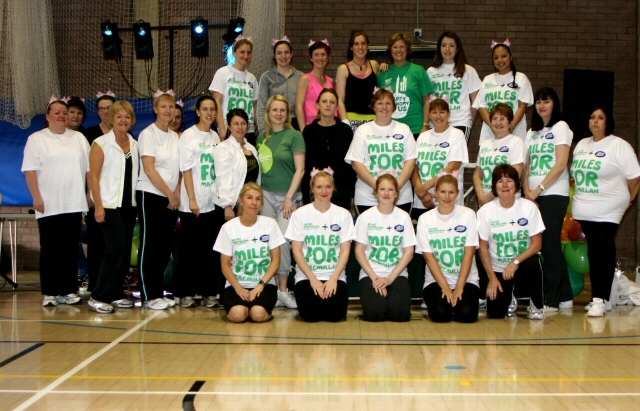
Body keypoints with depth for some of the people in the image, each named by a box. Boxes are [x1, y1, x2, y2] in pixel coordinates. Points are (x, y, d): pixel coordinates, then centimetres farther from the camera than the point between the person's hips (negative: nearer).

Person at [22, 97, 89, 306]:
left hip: (74, 203, 3)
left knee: (71, 248, 4)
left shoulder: (79, 138, 14)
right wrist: (37, 197, -11)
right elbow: (30, 170, -3)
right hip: (48, 205, -3)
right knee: (50, 249, 1)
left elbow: (88, 168, 13)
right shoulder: (37, 139, 3)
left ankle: (69, 291, 10)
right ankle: (49, 293, 6)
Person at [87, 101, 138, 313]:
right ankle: (98, 297, -4)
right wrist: (98, 206, -14)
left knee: (125, 250, 5)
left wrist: (138, 202, 6)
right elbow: (93, 176, -8)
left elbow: (136, 174, 13)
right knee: (117, 248, -13)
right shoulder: (101, 143, -5)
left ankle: (116, 294, 16)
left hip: (129, 204, 6)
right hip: (109, 205, -6)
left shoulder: (134, 144, 10)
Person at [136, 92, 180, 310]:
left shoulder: (175, 136, 12)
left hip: (171, 199, 6)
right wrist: (170, 194, -12)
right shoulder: (148, 134, -6)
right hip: (150, 195, -6)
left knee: (165, 247, 8)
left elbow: (178, 169, 12)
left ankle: (159, 293, 16)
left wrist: (176, 194, -3)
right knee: (150, 246, -3)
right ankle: (149, 296, 3)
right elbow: (149, 169, -13)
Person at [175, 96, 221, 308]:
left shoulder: (215, 137, 11)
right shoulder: (189, 135, -4)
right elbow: (186, 170, -7)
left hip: (212, 202, 5)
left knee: (210, 249, 5)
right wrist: (192, 199, -13)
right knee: (190, 249, 1)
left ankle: (207, 292, 12)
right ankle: (185, 293, 9)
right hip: (192, 204, -5)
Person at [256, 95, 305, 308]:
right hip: (266, 194, 4)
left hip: (288, 195, -4)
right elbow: (259, 166, 15)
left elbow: (300, 169, -6)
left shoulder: (294, 135, -2)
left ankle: (283, 290, -2)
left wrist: (289, 197, -11)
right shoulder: (262, 137, 11)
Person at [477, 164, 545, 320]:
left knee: (532, 266, -37)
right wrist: (492, 277, -8)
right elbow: (483, 247, -4)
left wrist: (515, 262, -22)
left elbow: (537, 243, -9)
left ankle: (537, 306, -8)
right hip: (498, 268, 0)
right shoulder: (486, 211, -10)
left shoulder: (529, 207, -9)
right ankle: (509, 294, 25)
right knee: (495, 313, -13)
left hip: (523, 261, 0)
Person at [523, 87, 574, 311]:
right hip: (534, 197, 6)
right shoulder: (531, 133, 18)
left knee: (550, 245, -7)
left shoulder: (560, 128, -1)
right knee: (550, 246, 7)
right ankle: (565, 297, 15)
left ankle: (550, 300, -3)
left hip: (554, 195, -6)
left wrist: (538, 189, -13)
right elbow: (526, 166, 13)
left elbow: (560, 165, -11)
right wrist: (527, 190, -3)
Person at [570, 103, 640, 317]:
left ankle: (600, 299, -6)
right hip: (584, 211, 6)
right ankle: (600, 298, 14)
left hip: (607, 211, -6)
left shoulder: (619, 146, -6)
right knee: (594, 252, 8)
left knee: (602, 252, -9)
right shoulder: (581, 145, 15)